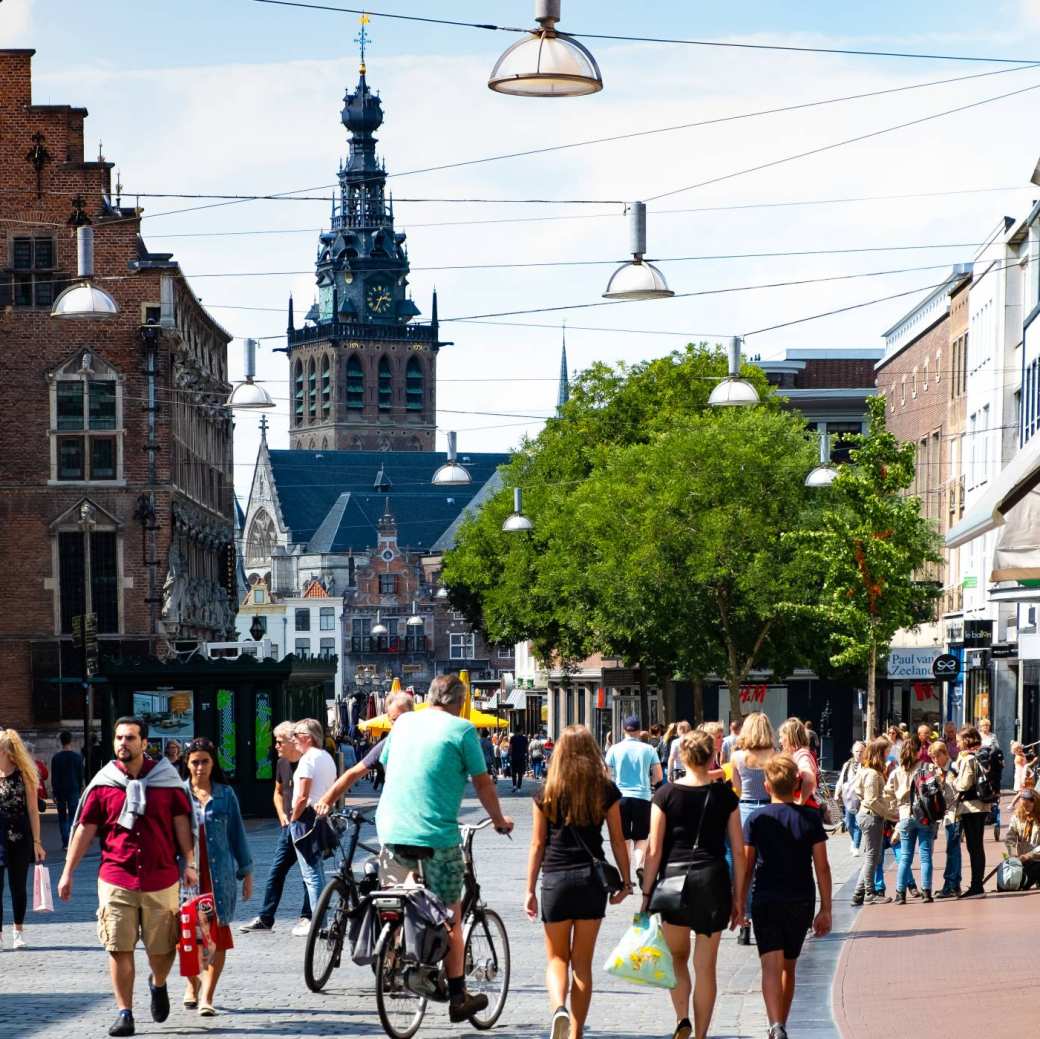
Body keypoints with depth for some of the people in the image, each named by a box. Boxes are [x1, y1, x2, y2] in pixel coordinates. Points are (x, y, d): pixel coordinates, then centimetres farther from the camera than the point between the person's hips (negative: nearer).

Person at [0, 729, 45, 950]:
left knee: (18, 886, 10)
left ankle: (19, 931, 24)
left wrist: (36, 841, -3)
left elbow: (33, 809, 0)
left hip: (20, 837, 0)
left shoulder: (22, 775, -2)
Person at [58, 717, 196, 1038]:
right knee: (119, 949, -4)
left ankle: (158, 985, 37)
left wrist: (189, 864, -4)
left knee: (162, 948, 6)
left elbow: (180, 822, 5)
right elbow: (85, 828, 6)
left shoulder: (166, 778, 2)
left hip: (161, 878, 0)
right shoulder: (103, 783, 2)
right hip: (116, 880, 0)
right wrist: (68, 872, 3)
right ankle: (124, 1013, 4)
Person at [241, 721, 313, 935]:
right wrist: (282, 815, 8)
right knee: (276, 871, 7)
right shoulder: (282, 763, 11)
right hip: (288, 825, 7)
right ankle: (264, 918, 12)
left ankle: (307, 918, 10)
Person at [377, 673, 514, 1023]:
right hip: (436, 835, -4)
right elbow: (482, 783, 0)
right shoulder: (461, 729, -3)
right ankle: (458, 998, 10)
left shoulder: (404, 722, 11)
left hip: (391, 835, 4)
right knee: (450, 918, 6)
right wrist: (499, 820, 17)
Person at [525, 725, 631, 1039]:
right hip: (593, 880, 1)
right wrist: (625, 882, 14)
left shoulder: (546, 794, -1)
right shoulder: (606, 791, 0)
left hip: (556, 880, -1)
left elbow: (537, 844, 1)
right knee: (583, 962, 10)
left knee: (557, 958, 10)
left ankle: (559, 1009, -18)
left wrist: (530, 890, 6)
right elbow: (618, 841, 3)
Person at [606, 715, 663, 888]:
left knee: (624, 839, 10)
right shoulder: (647, 749, -1)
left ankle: (626, 878, 10)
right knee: (641, 837, 11)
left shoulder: (615, 749, -1)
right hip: (643, 797, 0)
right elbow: (658, 776, 2)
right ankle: (639, 865, -17)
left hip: (621, 797, 0)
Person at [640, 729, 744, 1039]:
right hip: (713, 880, 0)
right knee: (705, 965, 7)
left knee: (678, 956, 18)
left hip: (674, 878, 0)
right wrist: (738, 897, 11)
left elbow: (654, 850, -3)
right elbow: (738, 851, 3)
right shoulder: (725, 796, 1)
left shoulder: (666, 795, -3)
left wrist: (647, 892, 4)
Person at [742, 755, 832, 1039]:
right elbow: (822, 867, -2)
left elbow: (746, 866, -1)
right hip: (801, 903, 2)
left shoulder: (756, 819, -3)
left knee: (772, 966, -10)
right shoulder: (810, 819, -1)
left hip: (766, 901, -2)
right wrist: (825, 909, 3)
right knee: (789, 967, 18)